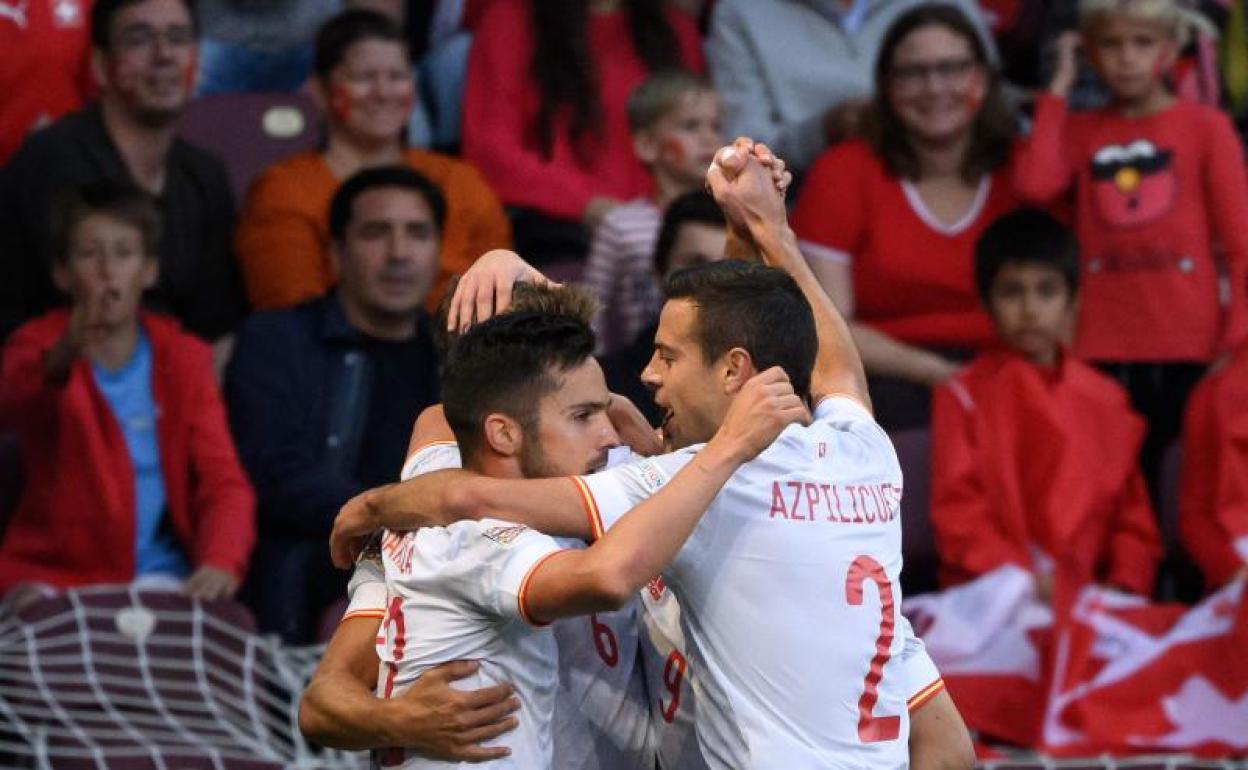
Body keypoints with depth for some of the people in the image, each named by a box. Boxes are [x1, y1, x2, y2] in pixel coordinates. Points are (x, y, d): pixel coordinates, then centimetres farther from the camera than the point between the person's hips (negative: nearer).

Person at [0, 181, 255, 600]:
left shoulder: (183, 357, 8)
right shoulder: (39, 346, 1)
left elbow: (223, 479, -1)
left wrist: (220, 563, -22)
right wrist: (60, 360, -46)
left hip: (161, 578, 2)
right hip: (58, 577, -2)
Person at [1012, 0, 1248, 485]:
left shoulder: (1206, 128, 3)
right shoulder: (1080, 131, 11)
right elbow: (1035, 183, -9)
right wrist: (1058, 90, 0)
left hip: (1189, 351, -2)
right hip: (1105, 349, 2)